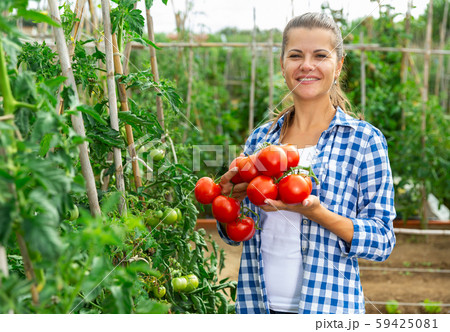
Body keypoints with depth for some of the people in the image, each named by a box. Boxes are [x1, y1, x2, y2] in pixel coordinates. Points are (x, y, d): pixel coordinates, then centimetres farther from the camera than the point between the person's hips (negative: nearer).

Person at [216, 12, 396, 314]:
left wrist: (314, 212, -22)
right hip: (257, 302, 4)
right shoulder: (260, 138, 3)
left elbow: (382, 241, -9)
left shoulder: (364, 139, -7)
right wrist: (229, 198, -10)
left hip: (327, 304, -3)